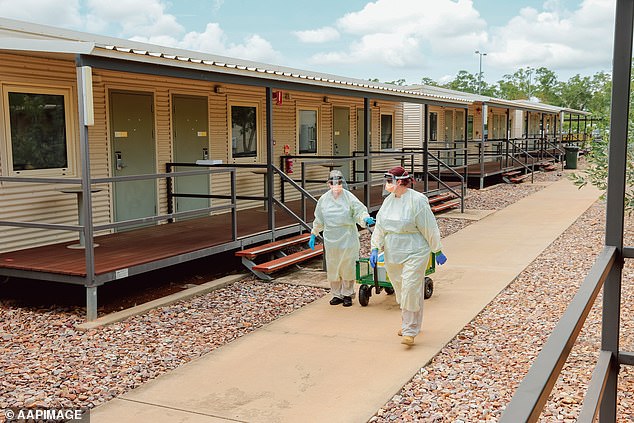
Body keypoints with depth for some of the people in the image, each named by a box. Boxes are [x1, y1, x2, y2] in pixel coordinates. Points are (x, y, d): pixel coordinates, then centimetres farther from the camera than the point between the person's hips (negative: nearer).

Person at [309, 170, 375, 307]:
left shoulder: (349, 197, -4)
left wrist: (366, 219, -28)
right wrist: (313, 235, 14)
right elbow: (318, 220, 14)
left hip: (347, 238, -3)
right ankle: (337, 294, 21)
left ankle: (347, 294, 17)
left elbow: (359, 212, -7)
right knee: (332, 268, 7)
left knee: (347, 267, 3)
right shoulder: (323, 199, 6)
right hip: (331, 240, 3)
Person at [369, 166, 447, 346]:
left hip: (414, 254, -7)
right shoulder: (388, 200, 7)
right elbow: (380, 226, 10)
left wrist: (438, 252, -5)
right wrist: (375, 249, 3)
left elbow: (429, 228, -10)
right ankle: (412, 323, 33)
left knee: (411, 290, -10)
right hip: (392, 255, 7)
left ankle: (410, 331, -2)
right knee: (400, 291, 15)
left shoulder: (417, 200, -14)